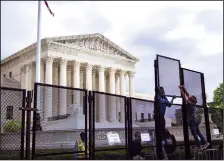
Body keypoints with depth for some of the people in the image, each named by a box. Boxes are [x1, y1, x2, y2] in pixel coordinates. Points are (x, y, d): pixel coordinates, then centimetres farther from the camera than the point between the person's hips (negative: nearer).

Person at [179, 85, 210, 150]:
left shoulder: (190, 103, -17)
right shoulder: (193, 103, 3)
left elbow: (184, 97, -17)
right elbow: (187, 95, 10)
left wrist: (181, 89, -10)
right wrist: (184, 88, 10)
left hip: (192, 121, -8)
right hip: (195, 120, 8)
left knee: (194, 134, -1)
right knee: (198, 132, 16)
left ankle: (199, 146, 3)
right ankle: (205, 142, 17)